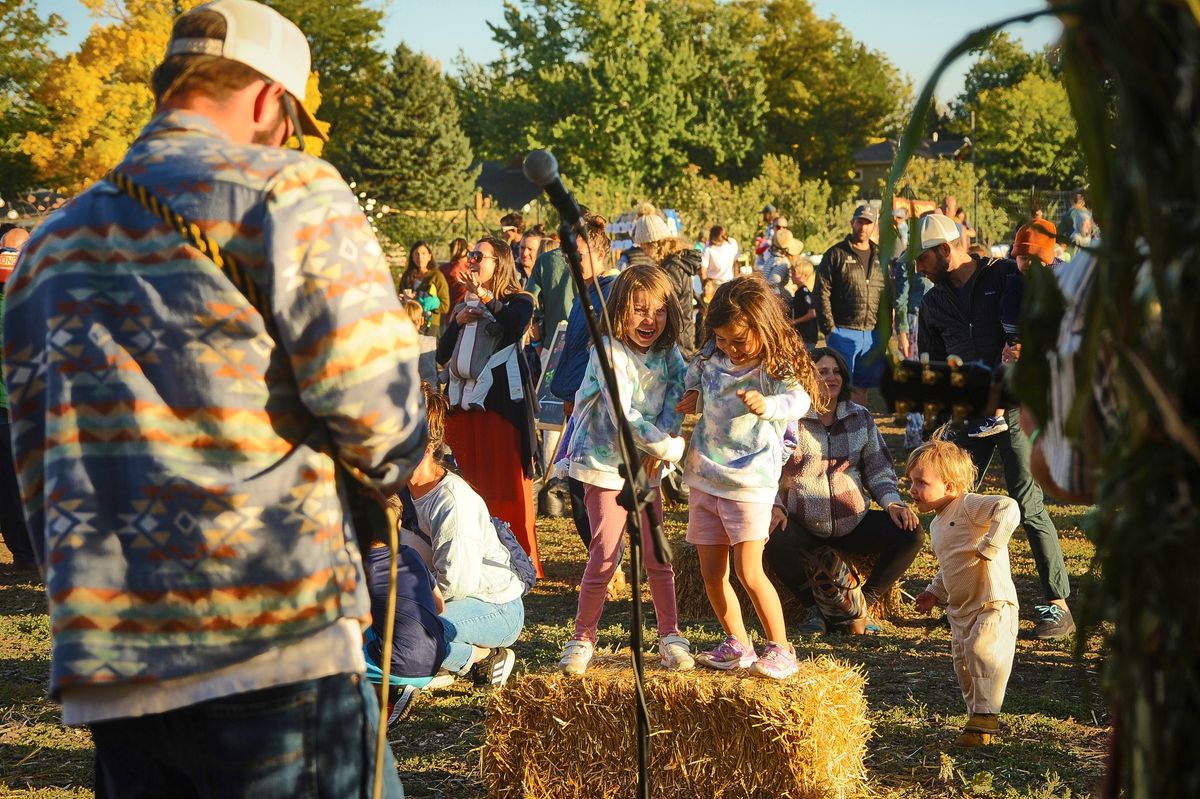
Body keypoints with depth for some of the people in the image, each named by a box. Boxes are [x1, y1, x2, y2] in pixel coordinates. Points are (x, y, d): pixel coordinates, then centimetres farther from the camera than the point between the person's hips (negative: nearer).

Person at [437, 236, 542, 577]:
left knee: (507, 489, -7)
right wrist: (458, 322, -3)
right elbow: (442, 356, 12)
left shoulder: (517, 302, 3)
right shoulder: (462, 306, 20)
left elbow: (515, 326, -21)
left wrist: (482, 295, -14)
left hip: (501, 404, -6)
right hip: (463, 404, 6)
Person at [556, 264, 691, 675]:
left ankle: (670, 635, 17)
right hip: (604, 463, -5)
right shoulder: (610, 352, -19)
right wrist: (673, 448, -19)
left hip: (647, 465, 5)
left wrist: (659, 446, -20)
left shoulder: (668, 352, 1)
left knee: (657, 555, 5)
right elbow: (624, 418, -23)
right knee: (605, 555, -7)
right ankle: (583, 638, 8)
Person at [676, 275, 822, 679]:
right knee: (711, 571, 8)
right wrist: (692, 393, 5)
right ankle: (737, 644, 22)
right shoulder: (713, 356, 3)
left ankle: (780, 649, -1)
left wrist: (766, 405, -56)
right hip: (705, 476, 7)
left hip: (749, 482, -7)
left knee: (748, 571, -13)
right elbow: (696, 370, 26)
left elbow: (798, 401, -36)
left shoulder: (775, 370, -16)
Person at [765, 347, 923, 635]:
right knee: (776, 542, -37)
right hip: (803, 523, -3)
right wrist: (775, 506, -22)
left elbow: (879, 468, 13)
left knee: (910, 534, -18)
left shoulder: (860, 417, 10)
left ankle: (860, 605, -5)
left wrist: (893, 502, -5)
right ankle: (814, 608, -12)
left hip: (853, 522, 4)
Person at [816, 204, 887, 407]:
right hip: (843, 332, -4)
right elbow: (822, 294, -5)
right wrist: (829, 329, -11)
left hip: (872, 335, 4)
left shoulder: (880, 257, 13)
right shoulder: (836, 254, -1)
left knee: (861, 388, 11)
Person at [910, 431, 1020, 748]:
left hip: (993, 604, -10)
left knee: (981, 650, -23)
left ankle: (986, 716, -15)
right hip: (960, 609, 10)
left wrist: (989, 546, -30)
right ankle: (978, 717, 24)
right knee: (963, 664, 12)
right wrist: (935, 592, 15)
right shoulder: (937, 525, 15)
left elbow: (1008, 509, -31)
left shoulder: (970, 506, -14)